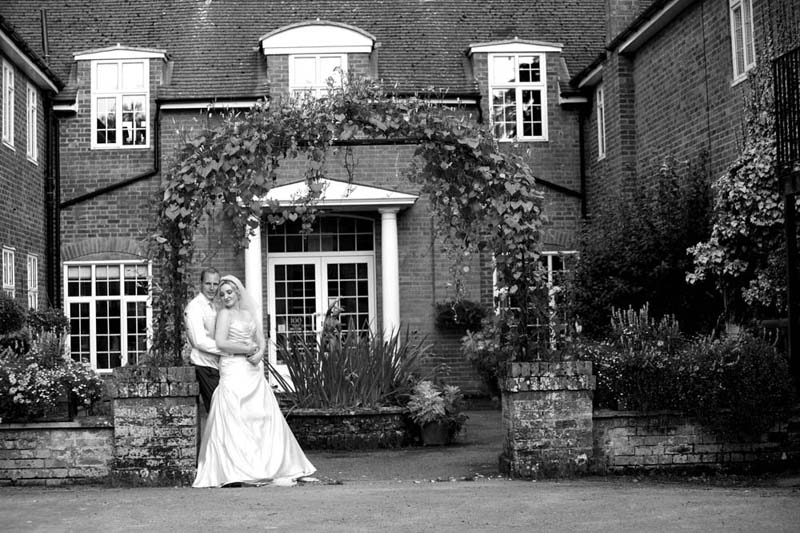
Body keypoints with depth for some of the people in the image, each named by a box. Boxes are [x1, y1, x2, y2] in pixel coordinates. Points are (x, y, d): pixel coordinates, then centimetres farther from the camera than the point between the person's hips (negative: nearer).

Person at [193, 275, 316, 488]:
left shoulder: (248, 314, 19)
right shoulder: (224, 314, 1)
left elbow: (261, 341, 15)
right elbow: (221, 343, -11)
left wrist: (259, 353, -7)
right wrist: (248, 349, -6)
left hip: (253, 372, 6)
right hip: (233, 370, -6)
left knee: (266, 417, 1)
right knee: (235, 419, -11)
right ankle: (237, 472, -14)